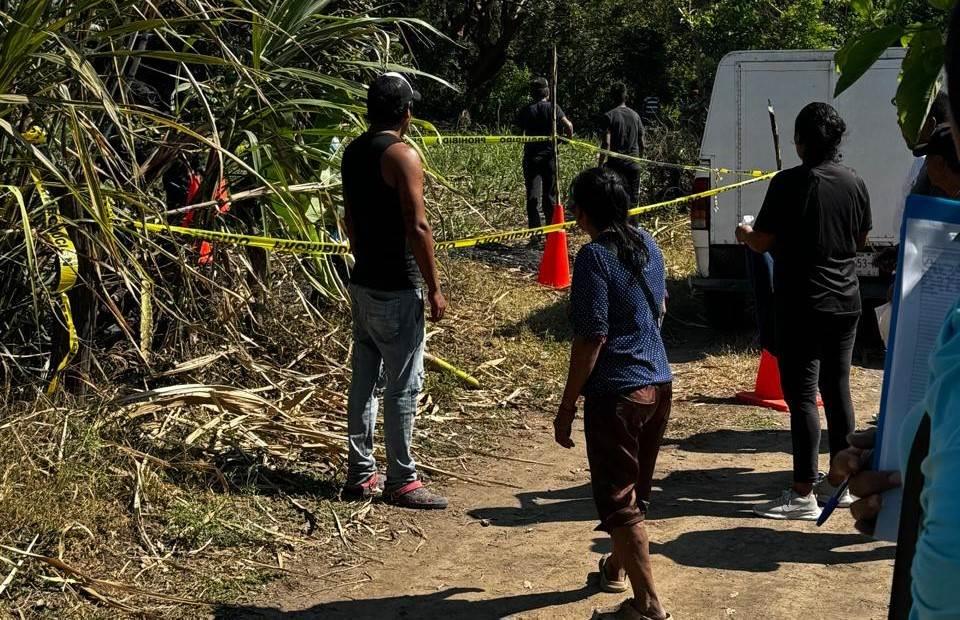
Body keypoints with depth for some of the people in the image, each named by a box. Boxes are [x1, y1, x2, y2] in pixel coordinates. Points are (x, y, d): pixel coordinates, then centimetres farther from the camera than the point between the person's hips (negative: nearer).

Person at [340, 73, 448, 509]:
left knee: (363, 378, 13)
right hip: (396, 289, -9)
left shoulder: (352, 153, 9)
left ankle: (360, 473, 20)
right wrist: (434, 288, -12)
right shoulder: (402, 156, -16)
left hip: (363, 282, 9)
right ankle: (401, 481, 6)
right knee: (403, 386, -1)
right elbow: (417, 227, -19)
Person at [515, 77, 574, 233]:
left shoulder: (525, 111, 2)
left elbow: (518, 132, -2)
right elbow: (568, 125, -12)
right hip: (550, 156, 0)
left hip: (531, 157, 0)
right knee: (550, 196, 8)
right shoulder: (553, 108, 0)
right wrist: (569, 138, 6)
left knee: (532, 196, 1)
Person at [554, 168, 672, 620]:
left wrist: (566, 405, -15)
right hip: (658, 384, 9)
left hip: (616, 392, -8)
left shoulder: (595, 256, -18)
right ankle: (618, 566, 43)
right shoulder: (648, 245, 6)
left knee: (619, 499, 0)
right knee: (635, 490, 23)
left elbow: (592, 338, -21)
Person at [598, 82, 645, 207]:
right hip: (634, 164, 5)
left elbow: (606, 144, -15)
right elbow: (642, 144, 12)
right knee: (633, 200, 9)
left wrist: (600, 165, -11)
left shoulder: (608, 116, -6)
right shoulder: (635, 115, 10)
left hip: (616, 165, -5)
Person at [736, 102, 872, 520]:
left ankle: (803, 495, -3)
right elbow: (860, 241, 15)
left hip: (802, 306, -6)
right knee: (837, 391, 14)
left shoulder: (789, 183, -15)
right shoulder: (854, 184, 4)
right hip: (845, 302, 7)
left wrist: (745, 233, 10)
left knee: (801, 396, -4)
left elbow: (762, 243, -12)